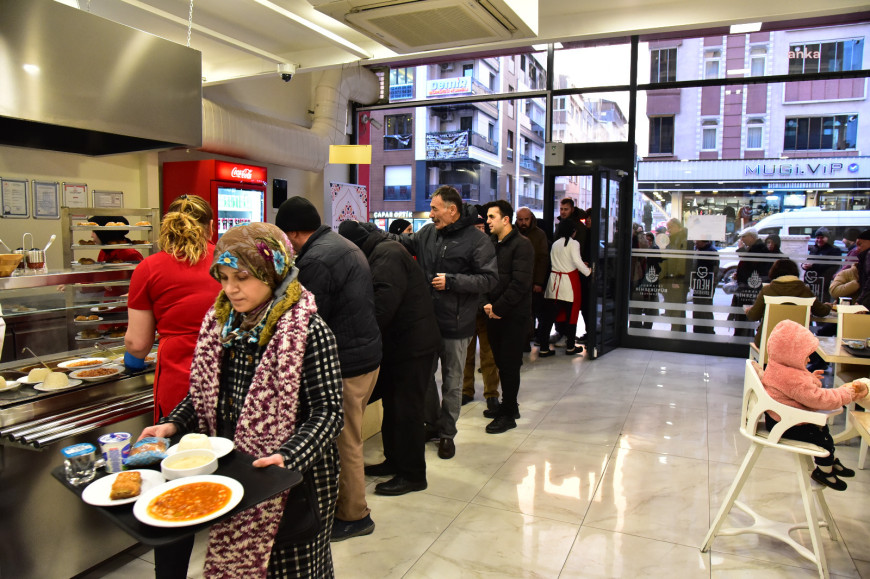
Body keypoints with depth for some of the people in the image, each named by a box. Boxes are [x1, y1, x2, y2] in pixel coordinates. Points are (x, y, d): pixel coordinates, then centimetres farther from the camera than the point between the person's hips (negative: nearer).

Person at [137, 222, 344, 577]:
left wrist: (289, 457, -32)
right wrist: (173, 425, -3)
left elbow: (327, 411, -20)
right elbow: (205, 392, 11)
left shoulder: (308, 331, -20)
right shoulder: (219, 321, 1)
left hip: (292, 475, -6)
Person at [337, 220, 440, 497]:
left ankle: (412, 475, 11)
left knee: (406, 409, -2)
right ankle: (395, 461, 32)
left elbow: (383, 302, -29)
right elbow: (377, 298, 18)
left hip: (413, 345, -11)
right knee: (393, 404, 18)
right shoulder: (379, 253, 16)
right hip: (398, 343, 11)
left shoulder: (386, 255, -18)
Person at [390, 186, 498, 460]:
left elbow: (489, 278, -15)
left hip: (455, 325, -5)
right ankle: (431, 422, 37)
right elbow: (401, 242, 19)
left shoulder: (477, 240, -12)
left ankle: (447, 433, 26)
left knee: (452, 382, 9)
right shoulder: (427, 233, 5)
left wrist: (451, 281, -20)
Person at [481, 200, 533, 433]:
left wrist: (499, 308, -16)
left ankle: (508, 415, 10)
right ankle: (508, 405, 29)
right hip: (495, 313, 7)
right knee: (501, 361, 14)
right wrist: (487, 303, -2)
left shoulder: (522, 245, -11)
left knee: (509, 364, 0)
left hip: (514, 315, -7)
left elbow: (520, 283, -18)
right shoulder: (492, 244, 13)